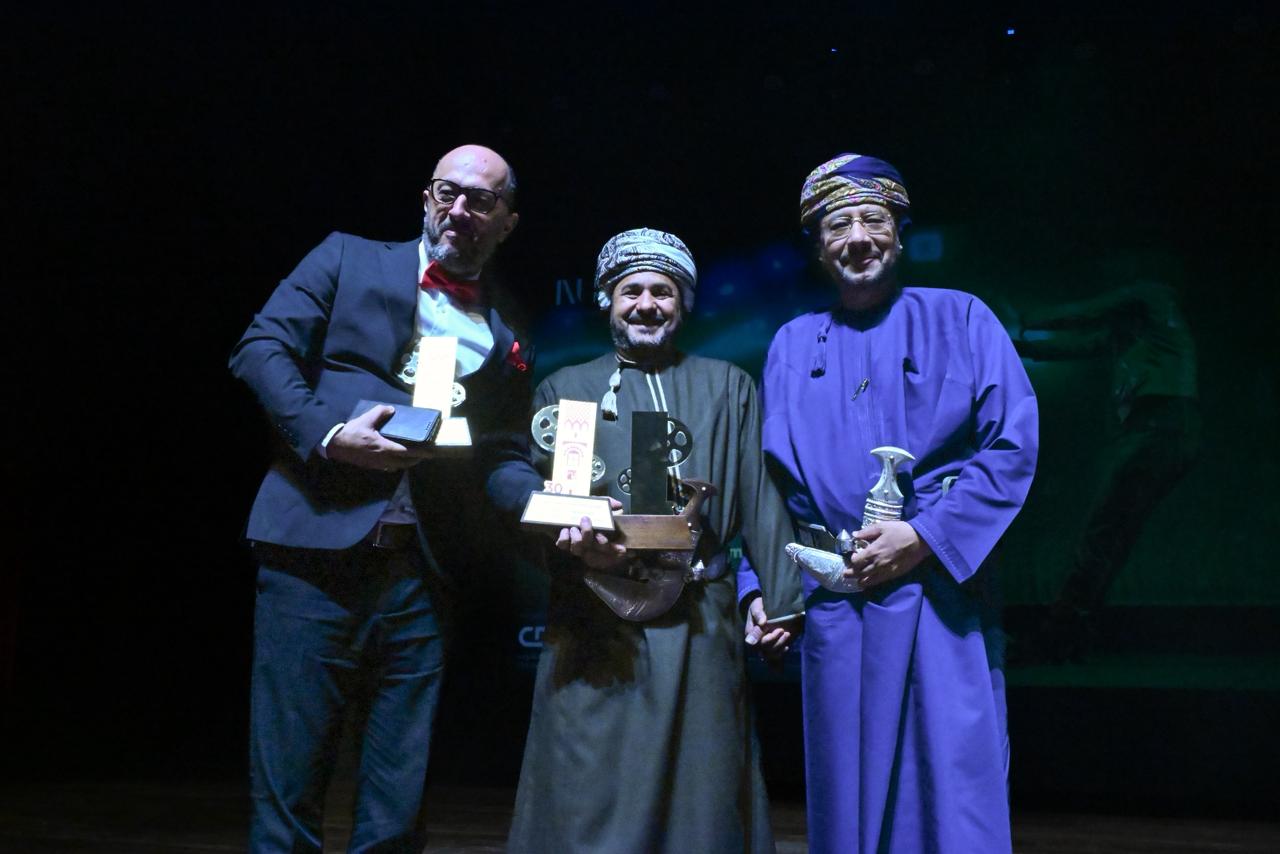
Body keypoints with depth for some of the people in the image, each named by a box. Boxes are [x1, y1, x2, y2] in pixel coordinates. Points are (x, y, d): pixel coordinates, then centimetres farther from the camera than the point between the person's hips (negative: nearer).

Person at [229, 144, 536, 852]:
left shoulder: (507, 342, 17)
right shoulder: (350, 260, 11)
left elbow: (503, 459, 12)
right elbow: (261, 347, 2)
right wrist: (327, 433, -13)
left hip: (419, 576, 3)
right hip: (318, 551, -2)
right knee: (290, 776, 2)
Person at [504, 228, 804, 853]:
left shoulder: (729, 386, 17)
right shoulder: (564, 389, 15)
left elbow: (761, 495, 10)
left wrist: (779, 595, 0)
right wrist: (573, 539, -15)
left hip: (701, 626, 1)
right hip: (597, 623, 0)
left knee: (703, 791, 6)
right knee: (591, 799, 1)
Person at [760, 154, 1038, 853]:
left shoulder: (959, 319, 4)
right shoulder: (792, 345, 12)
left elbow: (1012, 448, -5)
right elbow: (769, 482, 11)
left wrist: (923, 537, -14)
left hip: (937, 596, -2)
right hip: (832, 605, 3)